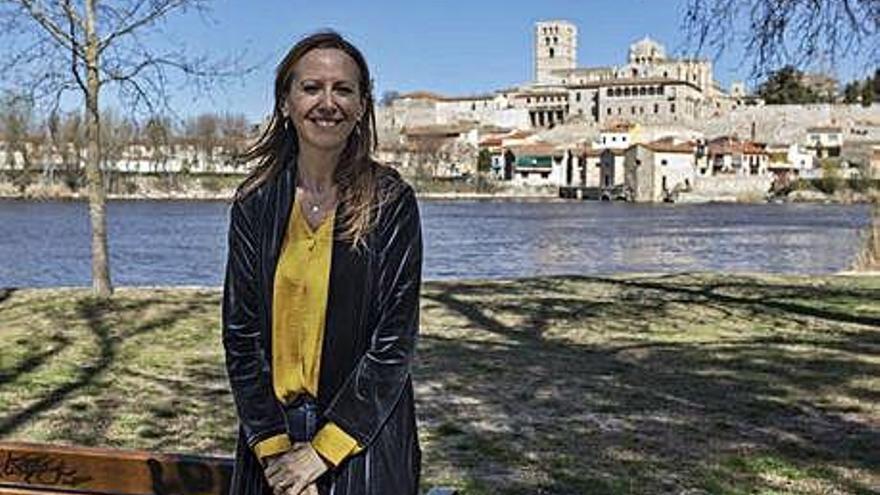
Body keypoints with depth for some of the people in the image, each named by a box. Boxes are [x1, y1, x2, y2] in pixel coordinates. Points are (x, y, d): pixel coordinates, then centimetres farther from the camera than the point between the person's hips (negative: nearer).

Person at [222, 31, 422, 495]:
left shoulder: (391, 203, -9)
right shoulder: (255, 203, -2)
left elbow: (394, 343, -11)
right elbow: (239, 335, -2)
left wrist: (323, 449, -13)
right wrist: (272, 446, -9)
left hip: (366, 442, -2)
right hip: (269, 434, 3)